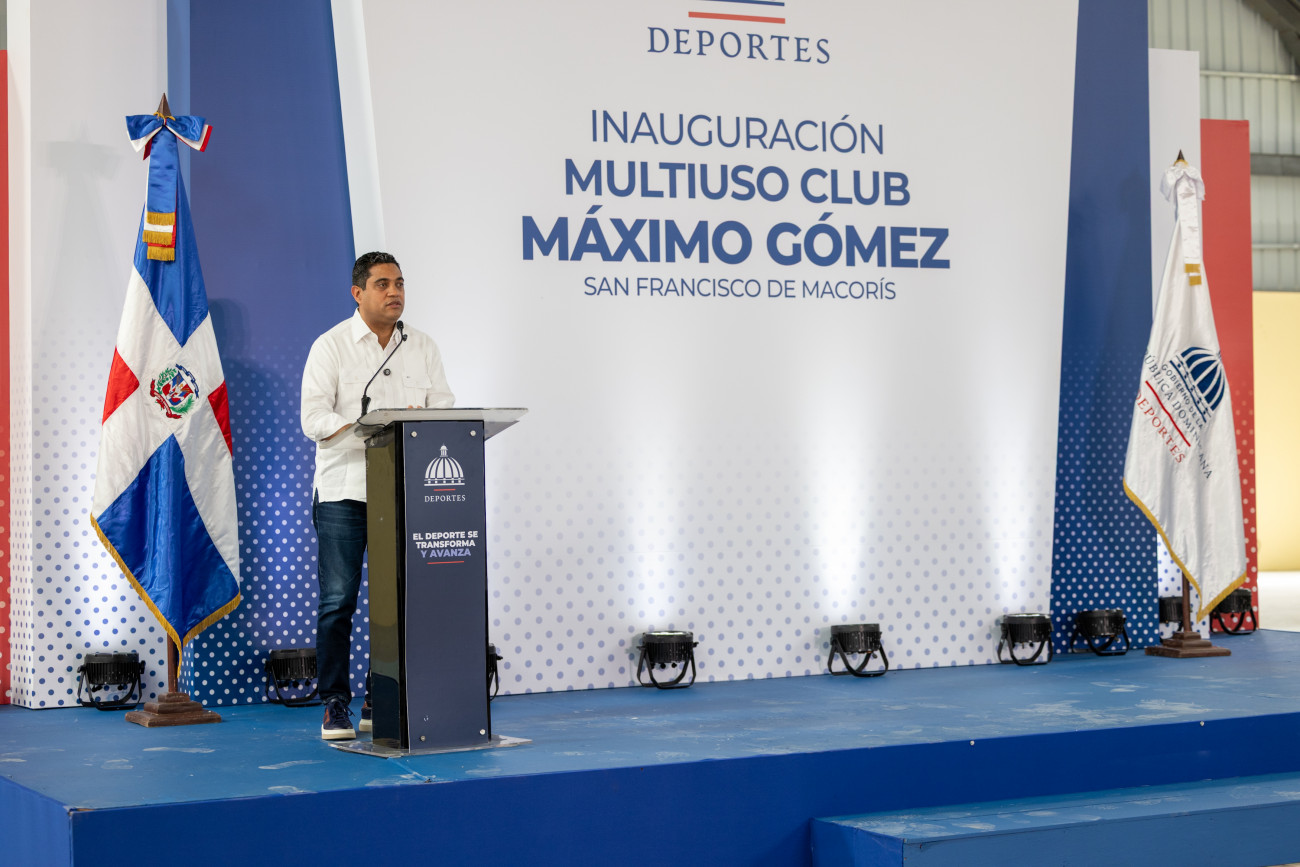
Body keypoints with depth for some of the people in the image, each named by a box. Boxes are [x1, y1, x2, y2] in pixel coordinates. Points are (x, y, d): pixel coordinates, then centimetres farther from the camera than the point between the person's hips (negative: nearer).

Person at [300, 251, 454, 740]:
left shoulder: (423, 348, 12)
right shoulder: (331, 346, 1)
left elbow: (444, 410, 8)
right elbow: (314, 418, -8)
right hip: (343, 492, -3)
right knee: (338, 600, -3)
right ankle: (335, 705, 4)